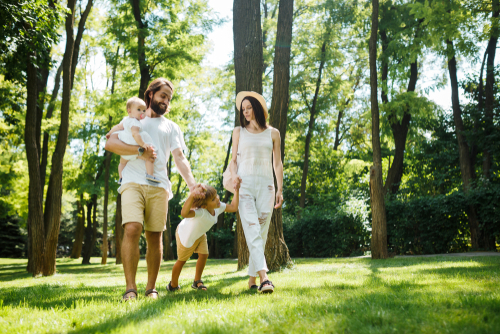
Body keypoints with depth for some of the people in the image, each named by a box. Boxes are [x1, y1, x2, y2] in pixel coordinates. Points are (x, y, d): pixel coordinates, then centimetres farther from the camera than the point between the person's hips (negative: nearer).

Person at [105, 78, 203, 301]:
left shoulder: (172, 127, 22)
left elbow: (180, 159, 10)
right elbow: (110, 144, 2)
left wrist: (192, 185, -6)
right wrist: (140, 151, -7)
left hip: (159, 186, 2)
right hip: (133, 182, -2)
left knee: (155, 237, 1)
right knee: (132, 229, -19)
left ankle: (151, 288, 11)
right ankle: (130, 288, -16)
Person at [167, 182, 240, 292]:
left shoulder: (219, 207, -23)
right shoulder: (201, 212, -47)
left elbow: (233, 207, -7)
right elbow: (184, 213, -67)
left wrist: (236, 190, -15)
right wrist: (192, 195, -78)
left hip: (200, 234, 6)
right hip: (186, 234, -6)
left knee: (203, 255, -3)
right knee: (182, 260, 10)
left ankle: (197, 282, 17)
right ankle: (173, 285, 33)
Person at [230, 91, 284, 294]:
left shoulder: (272, 133, 12)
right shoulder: (239, 132, 14)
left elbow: (277, 163, 13)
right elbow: (234, 159, 16)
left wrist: (280, 190, 5)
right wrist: (234, 176, -5)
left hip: (265, 185, 1)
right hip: (244, 185, -1)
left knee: (262, 232, -2)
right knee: (252, 231, -17)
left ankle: (252, 279, 8)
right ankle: (264, 277, -27)